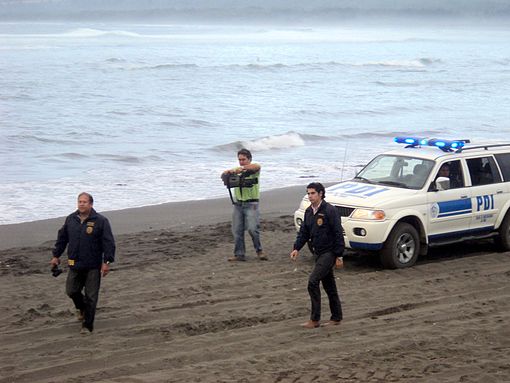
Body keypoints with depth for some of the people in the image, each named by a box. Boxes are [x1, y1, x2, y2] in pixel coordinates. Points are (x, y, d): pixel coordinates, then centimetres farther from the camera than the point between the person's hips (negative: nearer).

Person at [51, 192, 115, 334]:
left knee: (91, 297, -1)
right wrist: (56, 256, 17)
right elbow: (62, 238, 17)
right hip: (74, 265, 4)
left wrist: (107, 262, -15)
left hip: (93, 267, -4)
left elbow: (108, 242, -9)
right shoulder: (70, 219, 6)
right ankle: (81, 308, 40)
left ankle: (87, 326, 7)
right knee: (71, 291, 8)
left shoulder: (100, 221, -8)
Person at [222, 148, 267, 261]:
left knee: (253, 229, -13)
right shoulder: (237, 171, 13)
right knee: (237, 231, 1)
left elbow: (257, 166, -24)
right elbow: (224, 175, 1)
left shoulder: (254, 170, 0)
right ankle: (239, 254, 8)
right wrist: (229, 171, -24)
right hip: (238, 204, 5)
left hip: (251, 204, -5)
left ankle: (259, 251, 5)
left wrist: (242, 168, -39)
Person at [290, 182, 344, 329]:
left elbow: (338, 234, -15)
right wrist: (296, 248, 0)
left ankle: (315, 319, -10)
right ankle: (336, 318, 23)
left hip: (329, 253, -8)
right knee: (328, 285, 13)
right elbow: (304, 232, 15)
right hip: (319, 253, 8)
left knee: (313, 281, -15)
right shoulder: (309, 212, 9)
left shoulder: (330, 211, -15)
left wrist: (338, 256, -16)